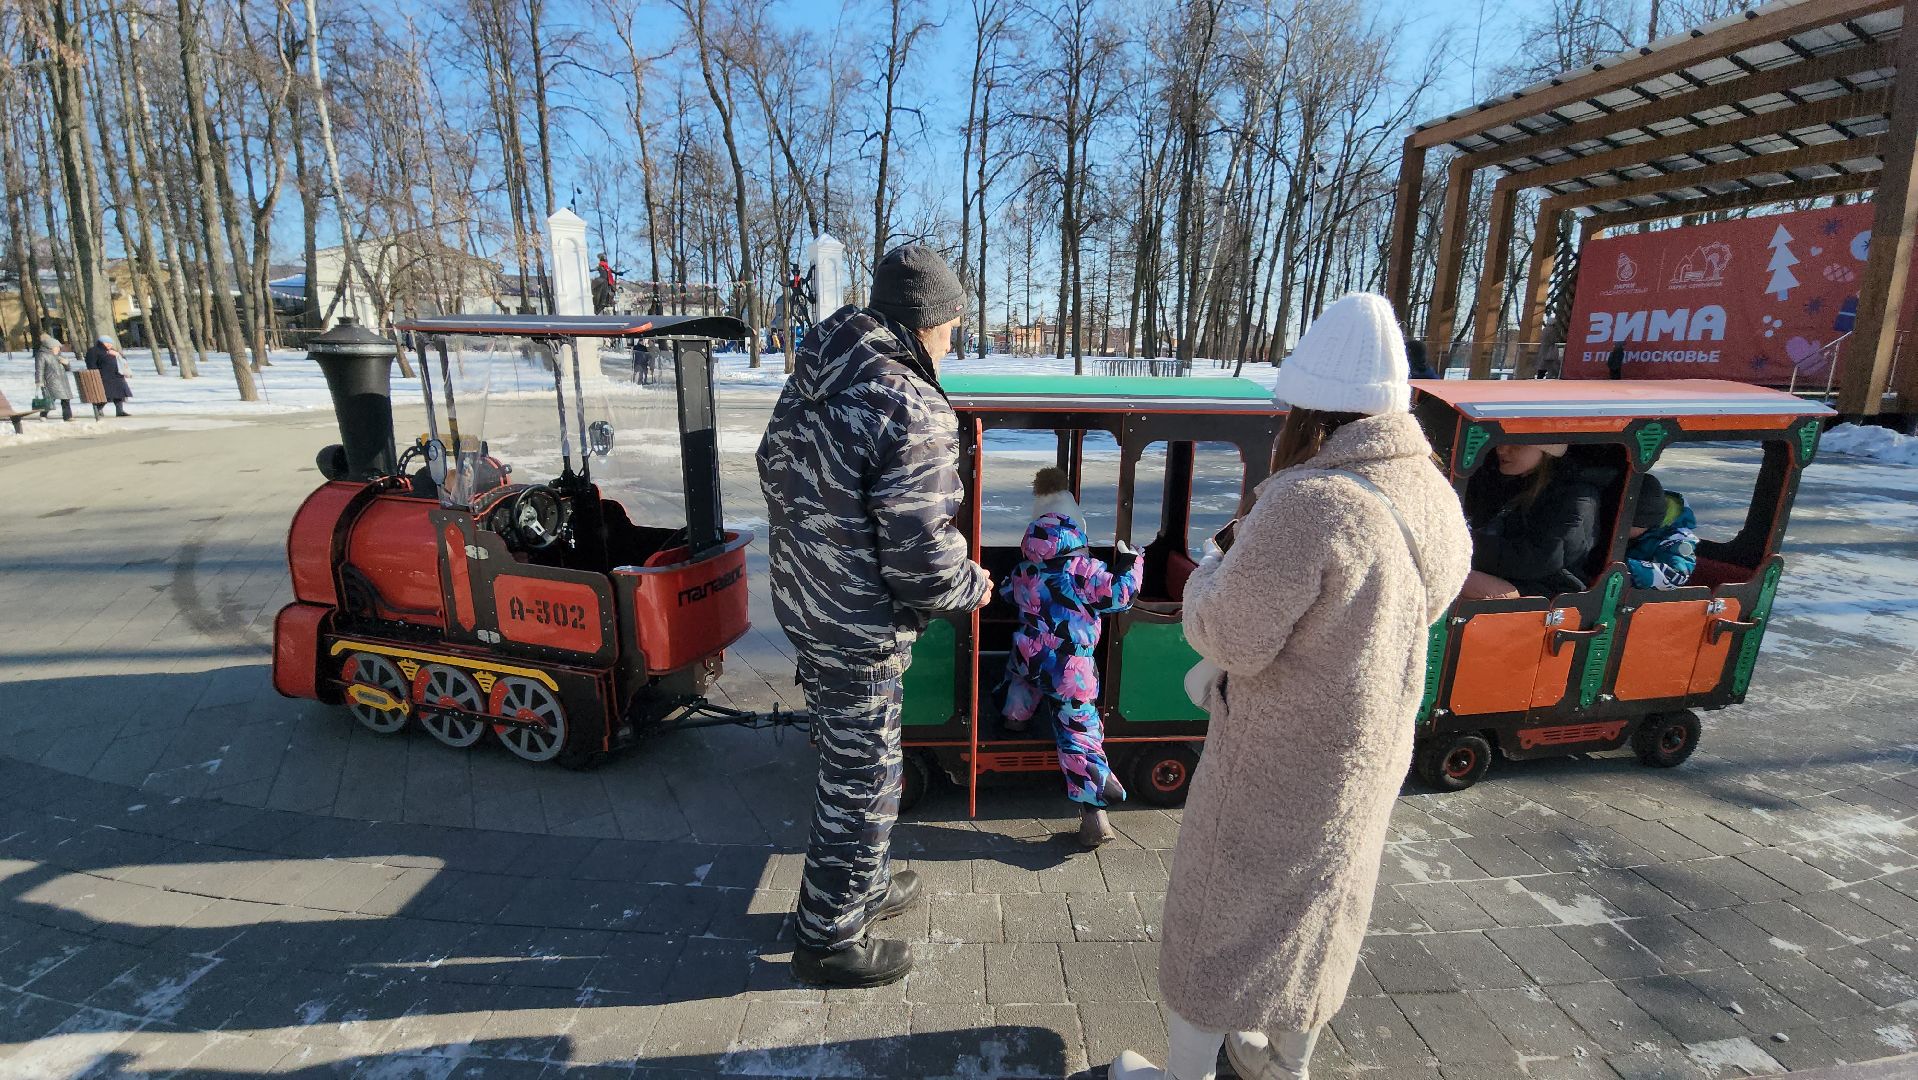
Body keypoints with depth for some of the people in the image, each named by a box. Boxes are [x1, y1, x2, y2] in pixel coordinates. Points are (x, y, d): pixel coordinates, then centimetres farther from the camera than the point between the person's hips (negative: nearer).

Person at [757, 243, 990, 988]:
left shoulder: (809, 384, 5)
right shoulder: (913, 411, -24)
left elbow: (778, 477, 15)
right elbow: (920, 557, -25)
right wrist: (970, 587, -4)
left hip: (802, 602, 10)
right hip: (861, 630, -9)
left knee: (849, 763, 26)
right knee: (863, 783, 10)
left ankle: (863, 885, 48)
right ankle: (829, 941, 31)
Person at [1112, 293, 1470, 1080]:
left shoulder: (1307, 503, -31)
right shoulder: (1436, 498, -4)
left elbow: (1230, 639, -25)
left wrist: (1219, 561, -7)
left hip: (1280, 756, -8)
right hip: (1374, 751, 8)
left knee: (1216, 915, 14)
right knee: (1315, 907, 27)